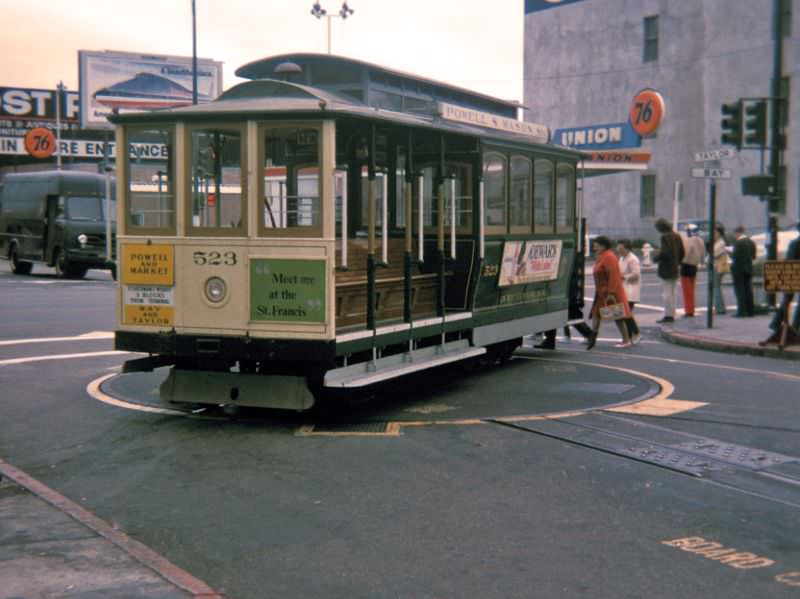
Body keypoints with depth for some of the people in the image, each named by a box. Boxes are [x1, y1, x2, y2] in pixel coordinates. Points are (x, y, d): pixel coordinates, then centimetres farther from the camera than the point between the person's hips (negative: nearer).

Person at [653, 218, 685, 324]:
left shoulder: (665, 237, -15)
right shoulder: (677, 236, 11)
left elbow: (665, 251, -23)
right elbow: (682, 252, 14)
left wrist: (656, 258, -8)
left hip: (666, 269, -9)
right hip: (675, 269, 9)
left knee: (666, 292, -5)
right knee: (672, 293, 14)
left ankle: (668, 316, -6)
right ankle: (672, 315, 18)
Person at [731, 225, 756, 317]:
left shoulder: (737, 243, -15)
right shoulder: (751, 242, 8)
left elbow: (735, 256, -18)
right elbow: (753, 256, 10)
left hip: (739, 269, -7)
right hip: (749, 269, 7)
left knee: (739, 290, -4)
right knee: (748, 290, 12)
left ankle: (741, 311, -6)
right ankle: (750, 310, 14)